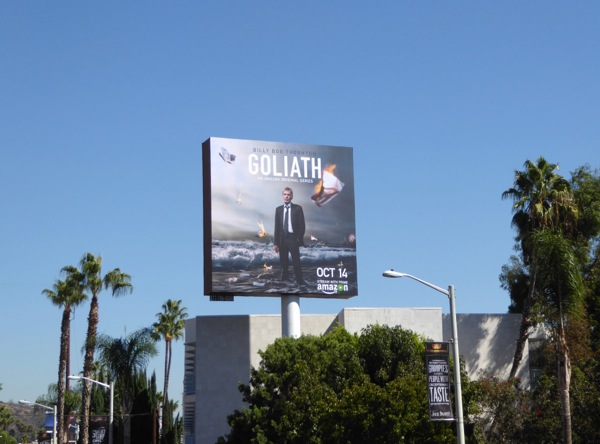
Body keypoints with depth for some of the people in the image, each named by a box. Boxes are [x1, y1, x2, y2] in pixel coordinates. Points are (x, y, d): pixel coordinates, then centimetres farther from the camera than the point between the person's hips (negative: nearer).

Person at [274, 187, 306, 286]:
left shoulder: (297, 208, 1)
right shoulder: (278, 209, 9)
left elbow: (302, 225, 1)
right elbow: (277, 227, 9)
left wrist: (299, 239, -6)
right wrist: (276, 242, 4)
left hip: (293, 239, -3)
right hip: (282, 239, 3)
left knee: (296, 263, -6)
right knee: (283, 263, 5)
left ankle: (300, 283, -4)